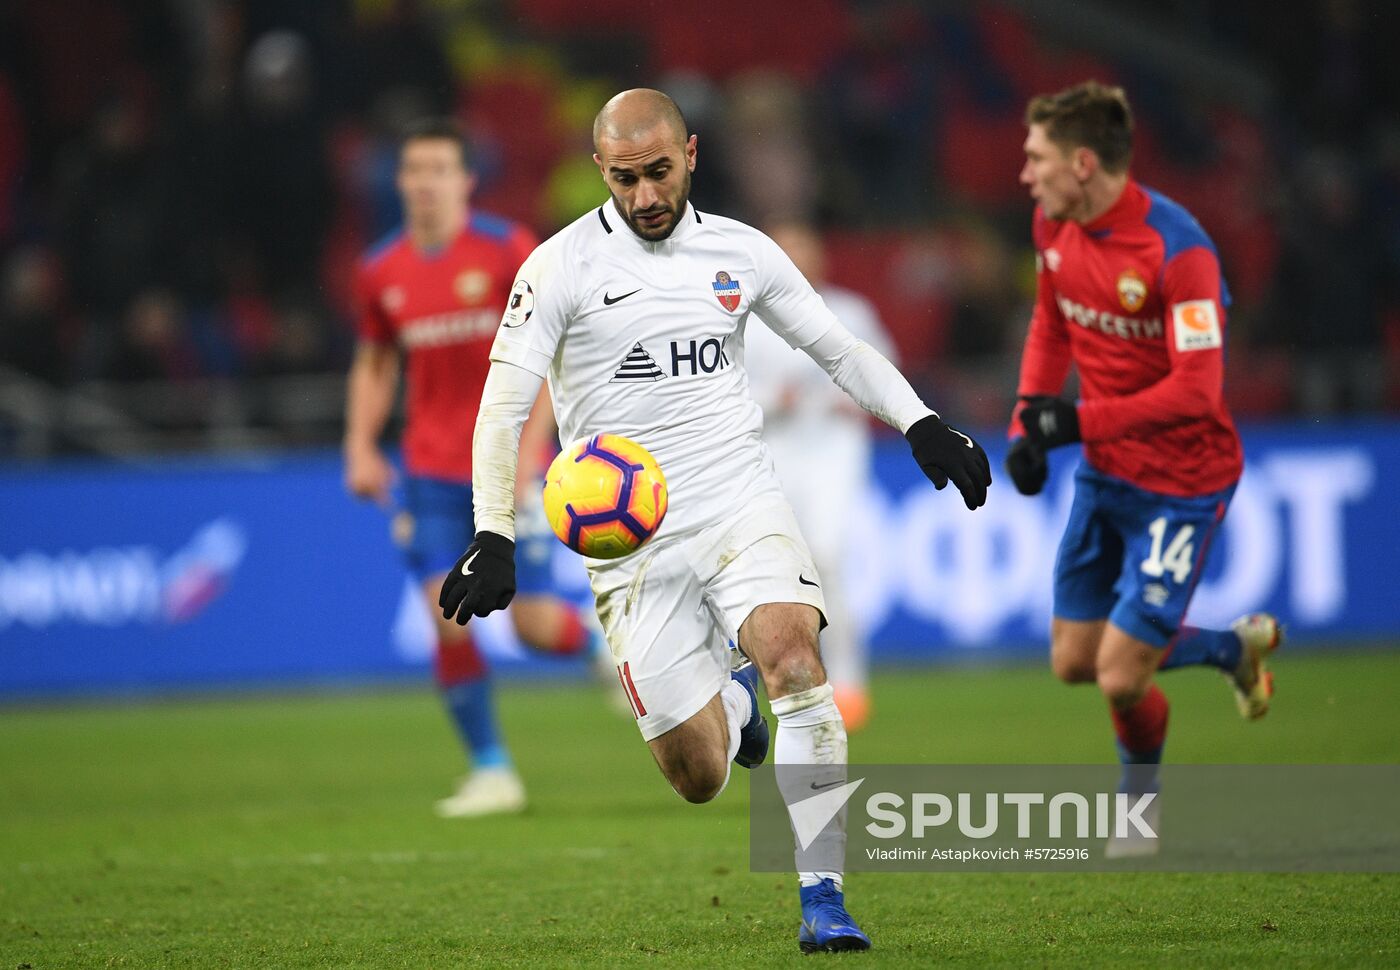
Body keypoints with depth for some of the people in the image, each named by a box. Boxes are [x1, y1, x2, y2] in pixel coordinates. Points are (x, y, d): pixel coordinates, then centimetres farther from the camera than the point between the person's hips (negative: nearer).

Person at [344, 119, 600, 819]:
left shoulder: (508, 250, -8)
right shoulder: (379, 273, 3)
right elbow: (374, 364, 18)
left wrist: (529, 448, -15)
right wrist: (361, 445, 3)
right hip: (430, 472, 3)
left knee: (533, 624, -6)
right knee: (449, 618, -10)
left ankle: (603, 643, 31)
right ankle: (491, 770, 2)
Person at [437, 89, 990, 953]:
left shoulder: (741, 252, 5)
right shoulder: (563, 267, -5)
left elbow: (838, 348, 16)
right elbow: (504, 406, -7)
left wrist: (922, 424, 2)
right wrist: (494, 538, -19)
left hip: (743, 505, 1)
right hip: (631, 542, -1)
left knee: (792, 655, -28)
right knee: (700, 779, -2)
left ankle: (823, 900, -24)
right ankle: (729, 708, 37)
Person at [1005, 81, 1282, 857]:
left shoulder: (1176, 251, -27)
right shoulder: (1054, 225, -3)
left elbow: (1196, 389, -29)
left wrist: (1078, 421, -31)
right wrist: (1028, 420, 2)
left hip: (1182, 484, -8)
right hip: (1104, 472, 8)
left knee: (1121, 675, -9)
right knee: (1074, 661, 10)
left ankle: (1139, 809, 23)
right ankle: (1237, 646, 34)